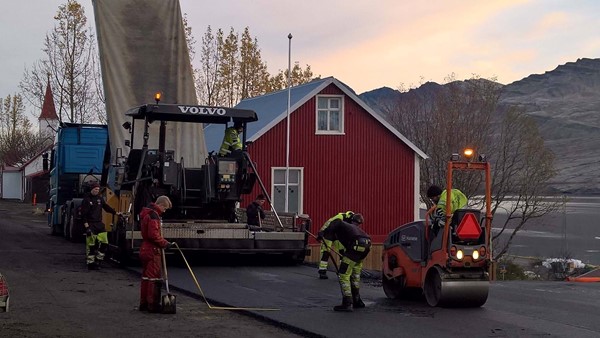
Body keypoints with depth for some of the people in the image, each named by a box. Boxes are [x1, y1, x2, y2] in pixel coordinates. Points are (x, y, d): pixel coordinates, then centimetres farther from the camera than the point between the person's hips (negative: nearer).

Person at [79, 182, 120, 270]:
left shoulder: (100, 198, 11)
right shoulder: (86, 199, -7)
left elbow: (106, 207, 25)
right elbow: (83, 213, -9)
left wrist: (115, 213, 24)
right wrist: (86, 225, -16)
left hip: (99, 223, 6)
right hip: (90, 224, -6)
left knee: (104, 243, -1)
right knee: (91, 244, -6)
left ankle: (98, 260, 10)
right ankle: (90, 263, 2)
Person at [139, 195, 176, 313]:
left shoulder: (147, 214, 17)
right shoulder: (153, 215, -16)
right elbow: (153, 235, -24)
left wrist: (163, 242, 14)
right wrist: (164, 243, -14)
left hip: (145, 249, 10)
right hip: (152, 250, -10)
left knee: (146, 277, 15)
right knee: (155, 278, -5)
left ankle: (144, 303, 21)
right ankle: (153, 304, -4)